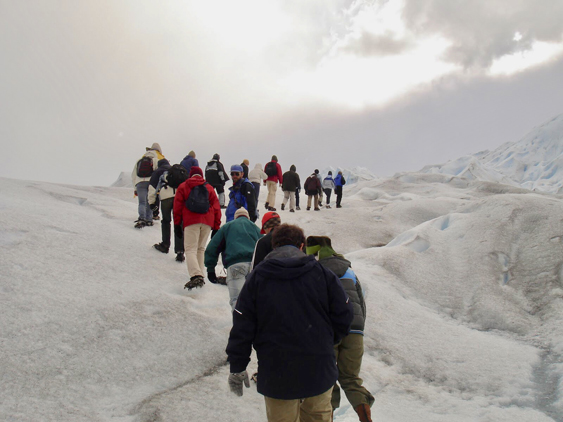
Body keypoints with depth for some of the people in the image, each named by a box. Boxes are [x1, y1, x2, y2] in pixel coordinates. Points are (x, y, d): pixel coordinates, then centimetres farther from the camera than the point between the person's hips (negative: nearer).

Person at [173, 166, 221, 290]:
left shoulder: (183, 187, 13)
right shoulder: (209, 188, 19)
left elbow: (177, 206, 7)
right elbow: (216, 207, 14)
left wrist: (177, 224, 10)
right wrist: (216, 227, 14)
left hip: (191, 222, -3)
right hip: (207, 222, 3)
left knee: (190, 249, -7)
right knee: (201, 249, 14)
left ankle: (196, 275, -28)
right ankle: (199, 276, 10)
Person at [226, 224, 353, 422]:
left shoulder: (257, 277, -4)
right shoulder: (321, 272, -2)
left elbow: (242, 327, -5)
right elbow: (344, 315, 0)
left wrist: (237, 368, 4)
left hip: (277, 375, -1)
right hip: (320, 372, 2)